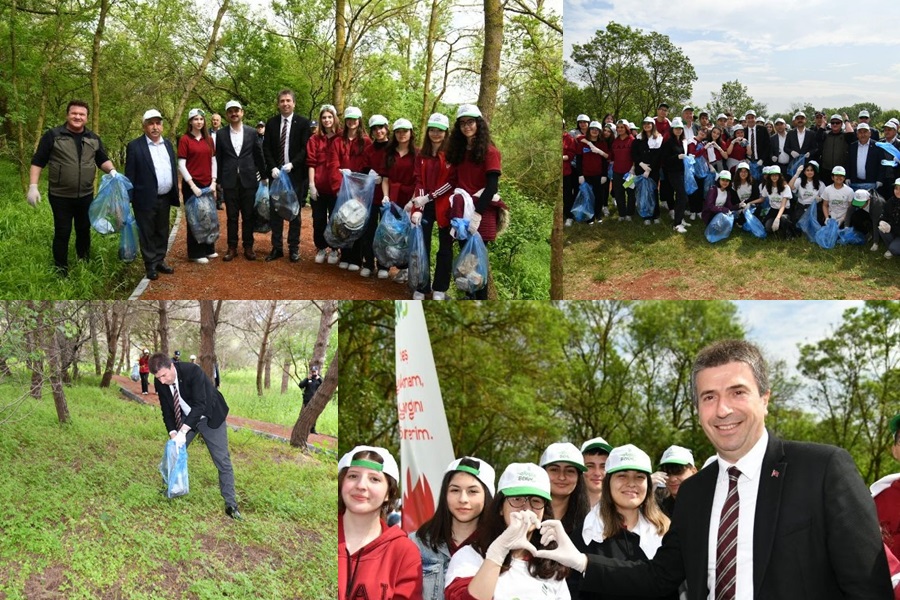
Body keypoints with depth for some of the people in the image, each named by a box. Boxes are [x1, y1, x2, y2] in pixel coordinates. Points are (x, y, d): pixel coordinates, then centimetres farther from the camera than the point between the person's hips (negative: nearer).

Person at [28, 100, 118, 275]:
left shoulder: (93, 138, 5)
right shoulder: (53, 135, -7)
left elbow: (103, 160, 13)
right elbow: (38, 161, -5)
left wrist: (112, 171, -10)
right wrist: (33, 186, -13)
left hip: (86, 195, 4)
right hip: (60, 196, -4)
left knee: (84, 230, 15)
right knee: (62, 233, 2)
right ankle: (61, 270, 14)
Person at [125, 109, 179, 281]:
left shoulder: (168, 144, 10)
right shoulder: (134, 146, -8)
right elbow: (130, 175, -8)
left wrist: (175, 192, 12)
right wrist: (128, 199, -11)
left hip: (165, 198, 5)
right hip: (146, 199, -5)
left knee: (162, 232, 14)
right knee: (147, 233, 5)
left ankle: (160, 261, 26)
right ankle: (151, 265, 14)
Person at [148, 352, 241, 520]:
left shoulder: (193, 371, -34)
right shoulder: (160, 382, -17)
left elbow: (200, 405, -36)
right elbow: (166, 409, -7)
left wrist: (183, 431, -41)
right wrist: (172, 432, -22)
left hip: (209, 417, -5)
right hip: (184, 418, 5)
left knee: (222, 460, -6)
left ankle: (231, 505, -1)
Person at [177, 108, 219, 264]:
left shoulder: (209, 139, 9)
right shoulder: (185, 139, -6)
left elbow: (213, 162, 11)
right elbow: (181, 165, -8)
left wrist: (213, 182, 0)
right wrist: (192, 185, -14)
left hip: (208, 185, 4)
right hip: (192, 185, -4)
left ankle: (208, 249, 24)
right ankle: (195, 253, 12)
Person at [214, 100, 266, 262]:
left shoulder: (252, 132, 3)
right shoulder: (221, 134, 3)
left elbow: (258, 155, 7)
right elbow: (218, 158, 4)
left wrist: (264, 175, 9)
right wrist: (217, 180, 3)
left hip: (248, 180, 0)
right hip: (230, 181, 0)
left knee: (248, 216, 6)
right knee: (232, 216, 6)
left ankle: (248, 247, 15)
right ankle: (232, 248, 13)